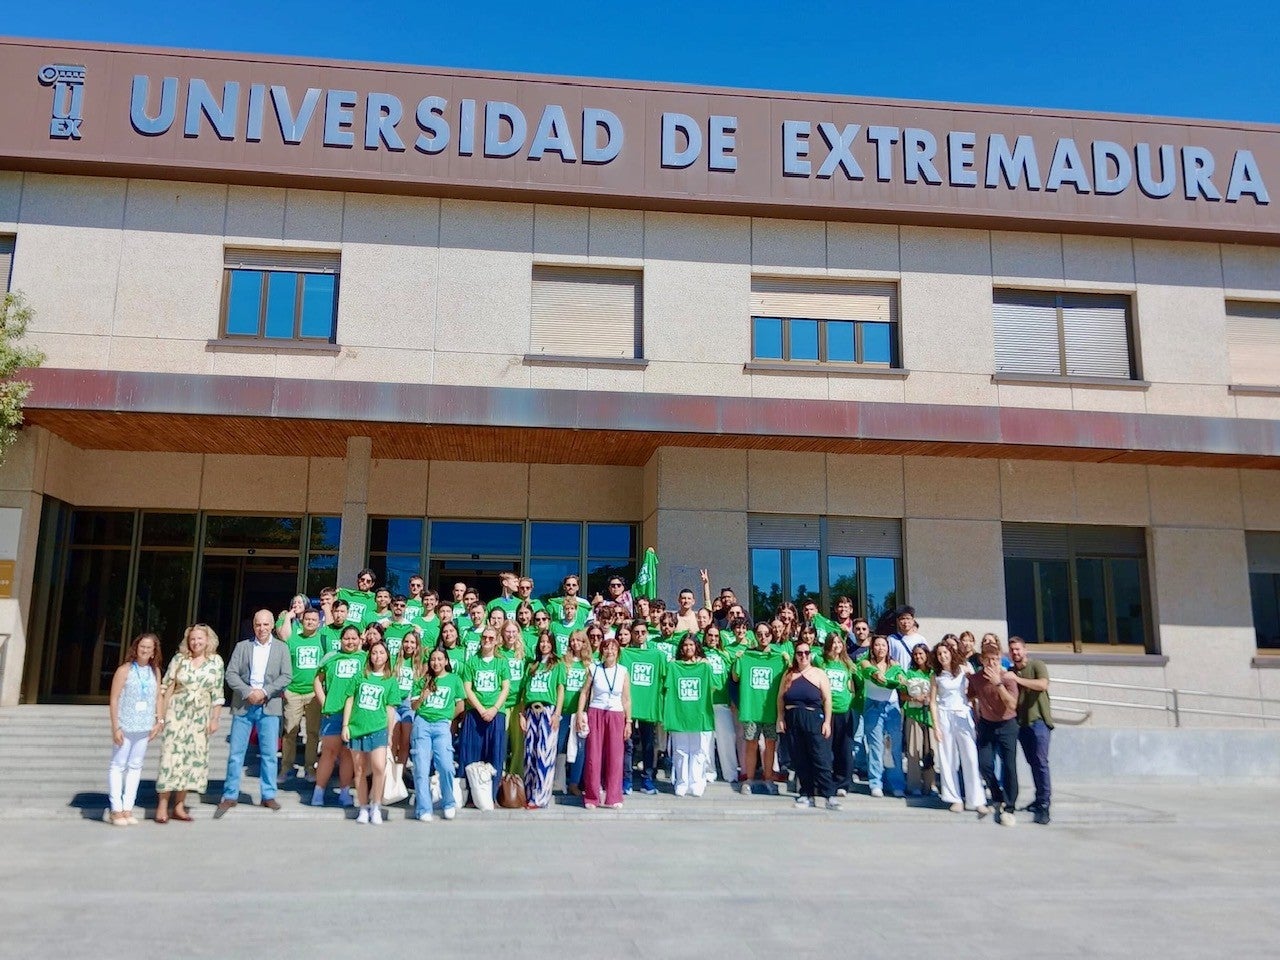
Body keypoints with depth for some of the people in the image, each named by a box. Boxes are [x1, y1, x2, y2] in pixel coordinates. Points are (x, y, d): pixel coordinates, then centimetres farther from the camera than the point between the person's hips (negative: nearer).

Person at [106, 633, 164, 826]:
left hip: (145, 728, 4)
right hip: (125, 727, -4)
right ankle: (116, 810, 7)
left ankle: (128, 809, 14)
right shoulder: (125, 670, -5)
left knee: (135, 767, 8)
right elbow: (114, 699, -7)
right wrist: (116, 727, -11)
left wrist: (159, 721, 4)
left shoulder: (155, 671, 8)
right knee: (118, 766, 1)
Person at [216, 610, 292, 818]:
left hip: (269, 706, 0)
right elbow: (231, 674, 1)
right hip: (243, 705, 1)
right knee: (236, 753, 3)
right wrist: (248, 692, -12)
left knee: (269, 753, 3)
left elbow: (286, 676, 0)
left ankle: (269, 795, 12)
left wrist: (264, 692, -12)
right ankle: (230, 796, 13)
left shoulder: (281, 648, 7)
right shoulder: (242, 646, 8)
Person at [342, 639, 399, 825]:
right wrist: (345, 725, 3)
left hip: (378, 728, -2)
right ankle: (363, 807, 19)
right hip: (356, 727, 2)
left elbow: (390, 709, 7)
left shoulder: (391, 681, 7)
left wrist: (390, 734, 6)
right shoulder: (360, 676, 10)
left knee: (379, 767, -17)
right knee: (360, 770, 7)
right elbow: (350, 700, 9)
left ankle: (376, 806, 0)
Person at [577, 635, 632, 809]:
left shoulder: (623, 672, 4)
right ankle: (591, 798, 9)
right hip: (595, 714, 0)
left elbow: (626, 699, 6)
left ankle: (614, 798, 8)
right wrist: (580, 714, -4)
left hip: (616, 716, 0)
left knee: (615, 757, -2)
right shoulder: (594, 669, 3)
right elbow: (584, 692, 5)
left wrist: (628, 722, 4)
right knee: (593, 757, 0)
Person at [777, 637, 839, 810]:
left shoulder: (819, 674, 1)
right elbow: (780, 698, 11)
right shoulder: (788, 675, 11)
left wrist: (827, 722, -7)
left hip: (814, 719, -4)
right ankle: (807, 794, 13)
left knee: (820, 759, -8)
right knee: (799, 760, 5)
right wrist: (780, 718, 3)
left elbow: (827, 699, -1)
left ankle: (830, 795, -6)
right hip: (793, 721, 4)